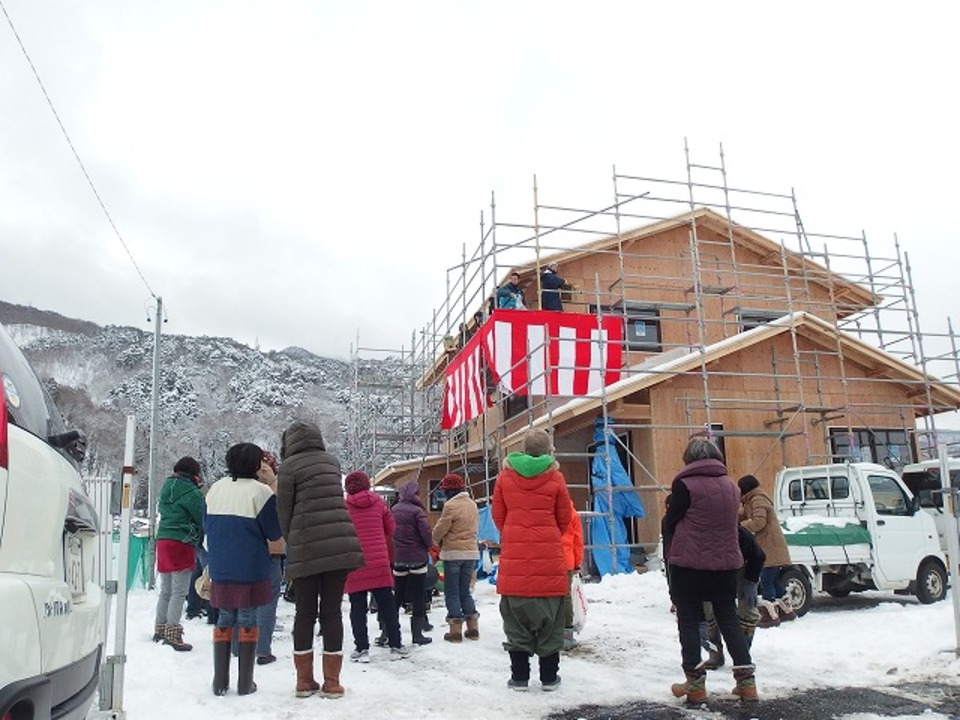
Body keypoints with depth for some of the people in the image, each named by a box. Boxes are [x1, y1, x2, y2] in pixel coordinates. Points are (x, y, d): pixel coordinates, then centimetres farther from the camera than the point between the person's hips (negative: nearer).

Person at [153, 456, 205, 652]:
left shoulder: (167, 488, 14)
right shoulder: (191, 492, -11)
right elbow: (203, 517, -8)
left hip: (163, 540, 8)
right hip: (182, 542, -8)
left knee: (165, 590, 17)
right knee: (179, 592, -5)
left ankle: (160, 629, 24)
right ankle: (172, 632, -7)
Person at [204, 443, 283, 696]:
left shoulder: (215, 489, 5)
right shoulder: (260, 491, -12)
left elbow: (206, 526, 16)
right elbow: (274, 533, -9)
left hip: (220, 569, 4)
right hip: (251, 570, -4)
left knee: (224, 619, 13)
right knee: (248, 619, 5)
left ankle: (220, 681, 15)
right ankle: (245, 682, 10)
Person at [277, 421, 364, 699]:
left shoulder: (289, 466, -1)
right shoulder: (332, 461, 12)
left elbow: (284, 511, 0)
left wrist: (291, 541, 16)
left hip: (306, 549, -2)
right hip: (340, 546, 3)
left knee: (305, 612, 10)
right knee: (332, 611, 7)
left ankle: (304, 680, 16)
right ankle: (332, 682, 9)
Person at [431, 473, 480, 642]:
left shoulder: (451, 505, -15)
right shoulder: (472, 504, 8)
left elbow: (439, 530, -10)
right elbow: (474, 526, 11)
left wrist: (437, 541, 11)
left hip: (453, 553, -6)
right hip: (471, 552, 6)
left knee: (452, 592, 5)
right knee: (465, 591, 17)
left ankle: (455, 629, 5)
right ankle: (473, 627, 16)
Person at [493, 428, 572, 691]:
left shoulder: (505, 476, 1)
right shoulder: (555, 478, -3)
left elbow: (498, 516, 7)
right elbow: (564, 519, 5)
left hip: (514, 557, 1)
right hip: (549, 558, -1)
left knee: (516, 618, 10)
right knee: (549, 619, 10)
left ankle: (519, 676, 14)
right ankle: (549, 677, 16)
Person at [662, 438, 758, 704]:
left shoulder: (685, 485, -10)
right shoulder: (731, 486, 8)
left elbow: (670, 523, -5)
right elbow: (730, 523, 17)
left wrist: (670, 554, 10)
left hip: (689, 564, -5)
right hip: (726, 564, 5)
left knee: (689, 621, 5)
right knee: (729, 620, 14)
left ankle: (695, 682, 5)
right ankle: (746, 680, 12)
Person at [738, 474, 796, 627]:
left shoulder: (758, 500, -13)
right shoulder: (753, 501, 19)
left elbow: (759, 522, -23)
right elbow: (743, 516, 19)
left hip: (771, 548, -10)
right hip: (770, 547, 10)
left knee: (766, 582, -8)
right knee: (774, 580, 18)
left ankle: (771, 616, -6)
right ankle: (787, 610, 27)